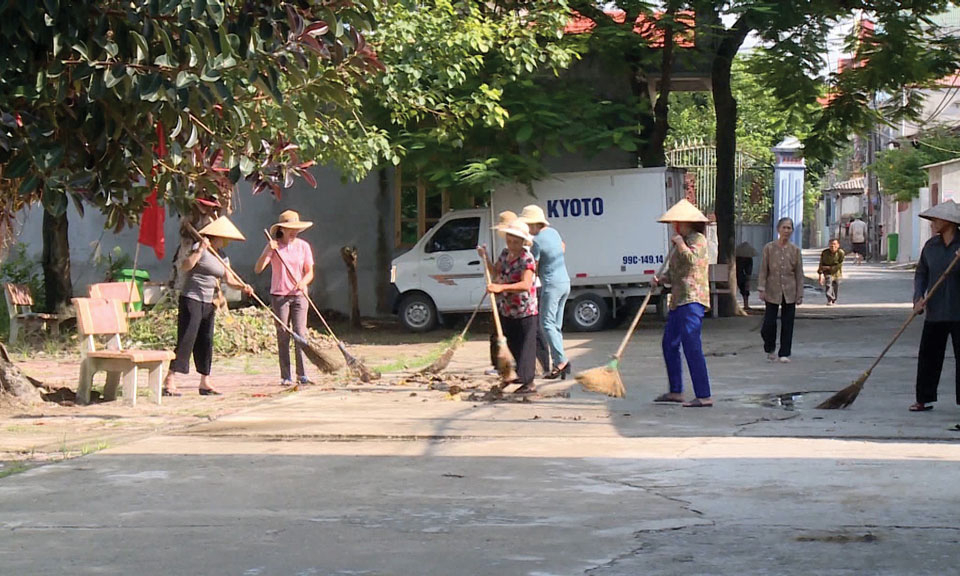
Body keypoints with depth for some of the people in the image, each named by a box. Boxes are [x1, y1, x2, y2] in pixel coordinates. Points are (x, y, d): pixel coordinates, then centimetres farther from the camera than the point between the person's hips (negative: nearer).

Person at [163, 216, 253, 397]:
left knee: (206, 342, 8)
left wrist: (243, 286, -5)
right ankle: (169, 382, -16)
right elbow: (184, 267, -22)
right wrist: (199, 250, -29)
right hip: (191, 300, -8)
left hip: (208, 304, 8)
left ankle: (205, 382, 14)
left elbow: (229, 279, 13)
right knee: (186, 341, -14)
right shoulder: (199, 248, -9)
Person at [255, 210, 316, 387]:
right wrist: (268, 251, -22)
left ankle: (302, 374, -5)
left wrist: (303, 282, -13)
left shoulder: (303, 246, 6)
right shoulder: (274, 246, 0)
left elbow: (309, 272, 8)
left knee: (300, 333, -6)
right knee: (283, 336, -1)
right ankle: (285, 376, 2)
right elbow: (258, 269, -9)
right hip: (279, 295, -1)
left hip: (299, 295, 1)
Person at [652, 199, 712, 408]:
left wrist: (680, 243, -11)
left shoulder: (697, 239, -7)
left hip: (692, 299, -11)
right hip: (678, 300, 11)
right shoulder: (680, 242, 21)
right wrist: (661, 280, 6)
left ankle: (704, 396, -18)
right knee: (669, 344, 16)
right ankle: (675, 391, 28)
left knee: (691, 345, -16)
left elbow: (692, 259, -26)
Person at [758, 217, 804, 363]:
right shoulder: (769, 248, -1)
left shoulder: (795, 250, 3)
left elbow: (799, 274, 5)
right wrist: (762, 289, -8)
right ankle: (770, 350, 20)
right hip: (773, 291, -1)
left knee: (787, 324, 3)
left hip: (789, 292, 1)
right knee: (769, 323, -3)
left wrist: (800, 294, 1)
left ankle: (784, 353, 12)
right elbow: (763, 270, 0)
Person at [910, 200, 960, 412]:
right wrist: (918, 297, -2)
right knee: (928, 355, 7)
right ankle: (924, 399, 16)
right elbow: (921, 273, 13)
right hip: (934, 312, 5)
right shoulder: (931, 246, 7)